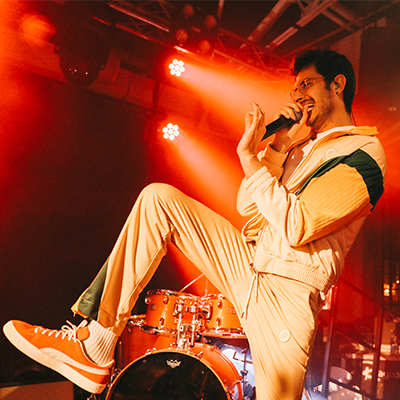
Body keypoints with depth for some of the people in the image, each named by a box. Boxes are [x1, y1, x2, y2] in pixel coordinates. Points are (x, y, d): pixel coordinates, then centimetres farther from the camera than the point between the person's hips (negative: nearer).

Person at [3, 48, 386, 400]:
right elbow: (247, 206, 9)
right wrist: (277, 146, 0)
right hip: (245, 261, 7)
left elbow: (296, 226, -22)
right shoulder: (300, 142, 17)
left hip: (285, 297, -6)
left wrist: (250, 157, -17)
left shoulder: (365, 153, -8)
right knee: (159, 198, -8)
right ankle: (94, 347, -11)